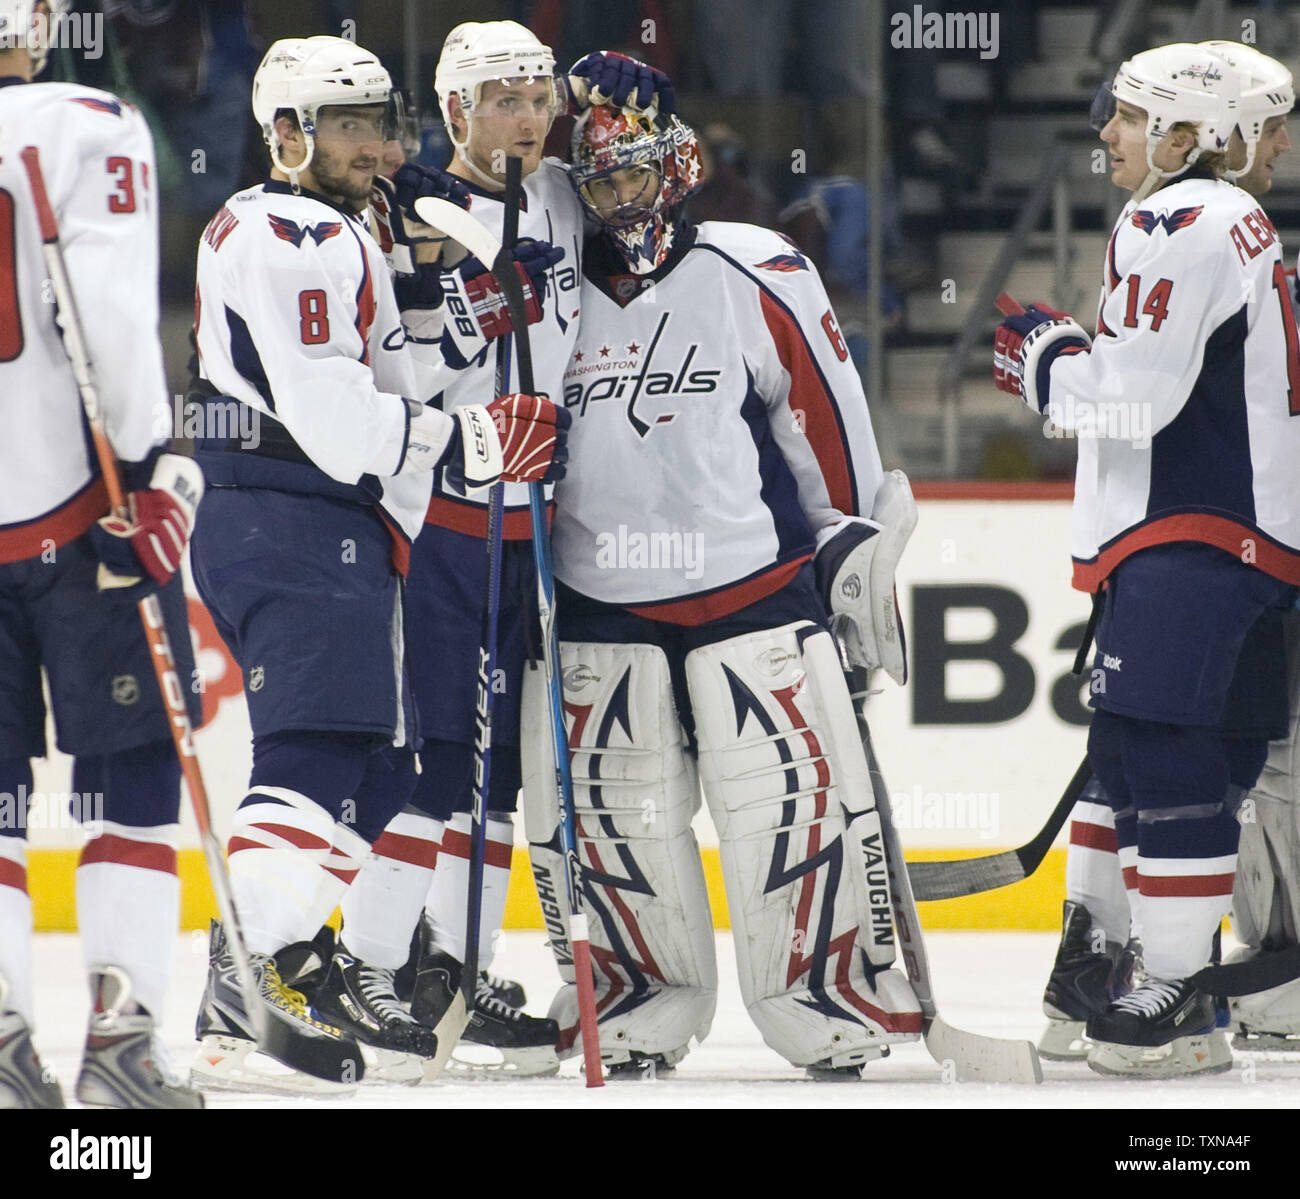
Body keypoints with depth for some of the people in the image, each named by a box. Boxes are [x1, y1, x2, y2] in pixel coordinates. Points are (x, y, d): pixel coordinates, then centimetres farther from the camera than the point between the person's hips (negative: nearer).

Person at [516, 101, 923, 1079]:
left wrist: (851, 535, 2)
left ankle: (835, 1000, 3)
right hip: (600, 602, 3)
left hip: (754, 585, -3)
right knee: (612, 812, 2)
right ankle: (642, 1003, 17)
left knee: (793, 795, -7)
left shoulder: (757, 275, -3)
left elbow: (826, 412, 2)